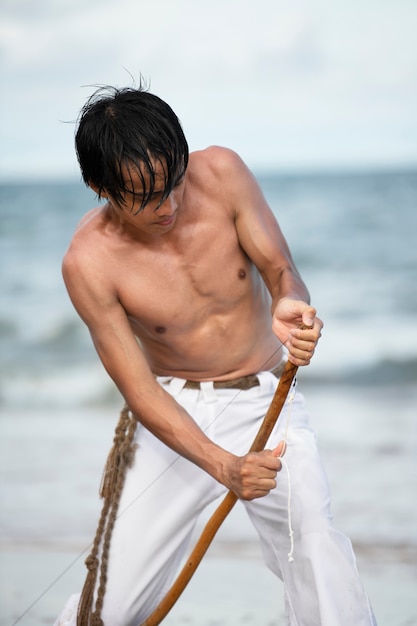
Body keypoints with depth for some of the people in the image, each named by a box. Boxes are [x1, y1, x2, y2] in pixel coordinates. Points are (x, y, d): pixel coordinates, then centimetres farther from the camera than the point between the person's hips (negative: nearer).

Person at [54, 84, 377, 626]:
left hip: (264, 403, 1)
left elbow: (280, 267, -10)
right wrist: (223, 466, -32)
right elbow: (140, 391, -18)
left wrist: (289, 303, -36)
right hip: (175, 418, -1)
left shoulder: (221, 172, -15)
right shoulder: (90, 262, -19)